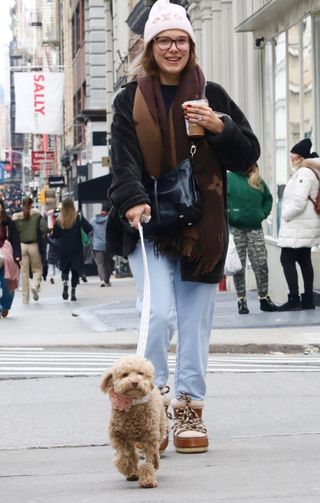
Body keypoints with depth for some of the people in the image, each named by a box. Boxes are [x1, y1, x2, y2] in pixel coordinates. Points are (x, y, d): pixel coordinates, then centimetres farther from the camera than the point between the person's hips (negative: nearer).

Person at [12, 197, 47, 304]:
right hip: (34, 245, -1)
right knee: (37, 269, 14)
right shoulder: (36, 214, -5)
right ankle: (35, 286, -13)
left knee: (24, 272, 7)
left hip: (21, 246, 1)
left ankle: (25, 298, 7)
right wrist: (42, 236, 5)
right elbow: (44, 228, -14)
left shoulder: (16, 217, -1)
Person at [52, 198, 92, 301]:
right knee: (75, 270, 9)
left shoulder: (59, 220, -4)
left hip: (63, 250, 1)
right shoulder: (78, 218, -8)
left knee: (65, 269, 13)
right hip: (76, 249, -1)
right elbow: (89, 228, -14)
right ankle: (73, 292, 3)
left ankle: (65, 282, -18)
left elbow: (55, 235, -1)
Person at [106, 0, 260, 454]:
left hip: (201, 228, 2)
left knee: (196, 323, 4)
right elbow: (124, 161, -7)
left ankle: (189, 409, 14)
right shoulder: (131, 100, 5)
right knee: (159, 313, -16)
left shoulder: (211, 96, 9)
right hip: (150, 228, -2)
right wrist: (133, 202, -25)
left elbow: (248, 155, 8)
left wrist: (219, 128, -10)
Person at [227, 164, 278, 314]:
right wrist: (226, 216, -11)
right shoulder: (229, 178, -1)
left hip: (255, 228, 3)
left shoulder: (258, 181, 9)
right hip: (236, 229, -3)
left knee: (261, 264, 1)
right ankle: (241, 300, 6)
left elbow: (268, 198, 19)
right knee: (239, 266, 2)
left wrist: (263, 213, 6)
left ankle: (264, 298, 10)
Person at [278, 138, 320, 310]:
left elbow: (298, 202, -24)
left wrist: (285, 216, -12)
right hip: (305, 225, 10)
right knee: (304, 261, 10)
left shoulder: (303, 173, -16)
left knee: (287, 260, -10)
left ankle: (294, 299, -14)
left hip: (298, 226, -10)